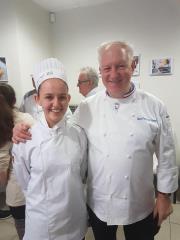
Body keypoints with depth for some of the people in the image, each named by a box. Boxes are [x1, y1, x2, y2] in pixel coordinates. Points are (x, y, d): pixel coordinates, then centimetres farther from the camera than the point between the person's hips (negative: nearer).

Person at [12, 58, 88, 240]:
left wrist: (66, 194, 6)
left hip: (75, 218, 2)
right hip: (42, 220, -1)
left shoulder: (78, 135, -11)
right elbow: (25, 182, -2)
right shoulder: (25, 138, -15)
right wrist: (45, 199, 5)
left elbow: (81, 174, 3)